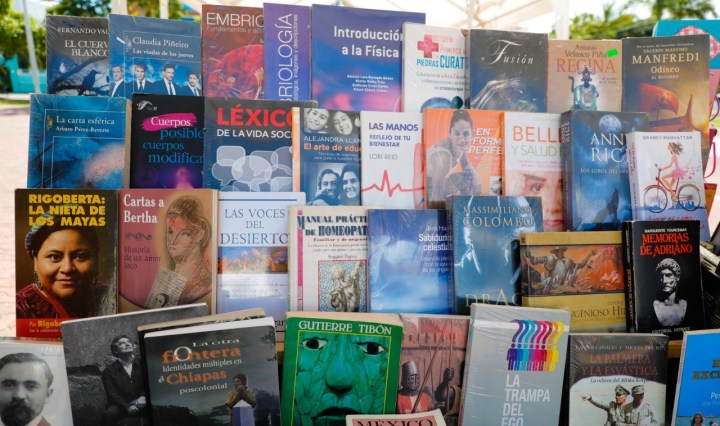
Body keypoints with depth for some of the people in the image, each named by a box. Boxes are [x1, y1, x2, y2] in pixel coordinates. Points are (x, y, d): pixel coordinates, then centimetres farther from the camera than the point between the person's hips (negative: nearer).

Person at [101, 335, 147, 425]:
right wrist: (127, 407, -19)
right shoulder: (109, 370, 6)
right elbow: (112, 394, -3)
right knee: (109, 414, -33)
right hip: (122, 407, 0)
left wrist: (143, 397, -18)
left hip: (142, 406, 0)